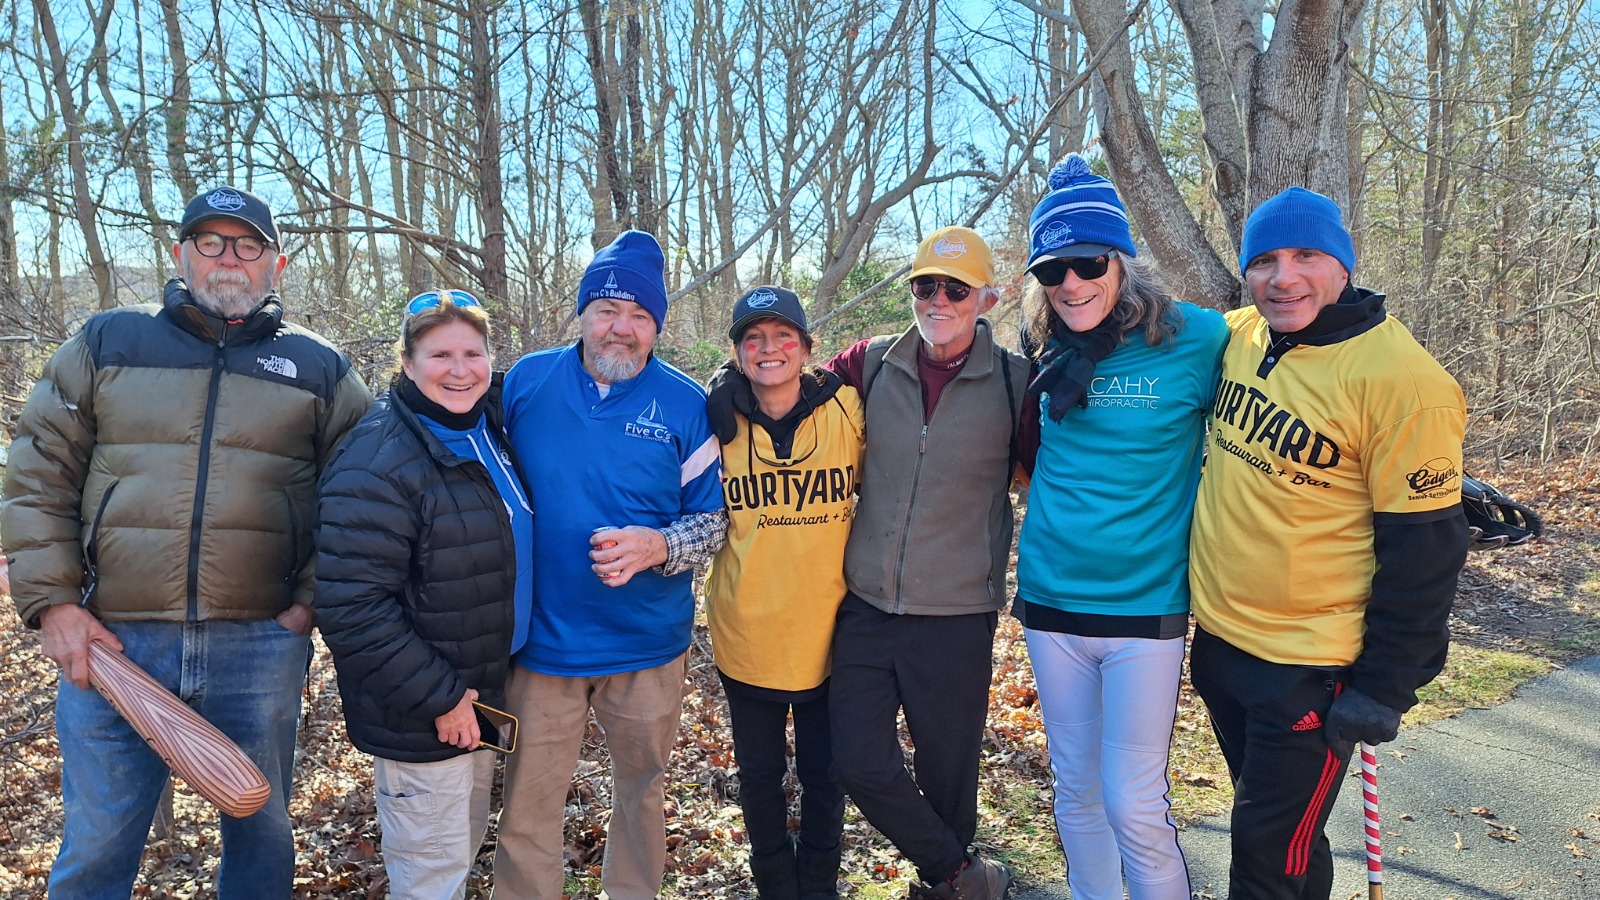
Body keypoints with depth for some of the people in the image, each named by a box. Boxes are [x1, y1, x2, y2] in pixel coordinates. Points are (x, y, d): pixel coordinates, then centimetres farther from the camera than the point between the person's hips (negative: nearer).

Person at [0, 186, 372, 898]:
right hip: (110, 643, 0)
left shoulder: (319, 369, 6)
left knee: (261, 832, 14)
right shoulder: (105, 343, 7)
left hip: (262, 645, 0)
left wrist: (314, 600, -4)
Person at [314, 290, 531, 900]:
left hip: (480, 696, 8)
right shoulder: (381, 461, -23)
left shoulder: (489, 432, 2)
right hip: (418, 718, -8)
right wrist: (438, 698, -21)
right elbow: (352, 607, -27)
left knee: (465, 846, 25)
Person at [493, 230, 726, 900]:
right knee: (530, 807, 9)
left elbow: (714, 520, -2)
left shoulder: (686, 405, -4)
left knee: (642, 789, 20)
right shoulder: (526, 381, -2)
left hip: (648, 643, 1)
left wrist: (657, 547, -21)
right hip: (542, 638, 0)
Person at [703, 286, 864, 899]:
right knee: (760, 773, 17)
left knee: (823, 772, 16)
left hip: (827, 628, 0)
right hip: (746, 632, 1)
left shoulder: (844, 408, -8)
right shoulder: (719, 422, -6)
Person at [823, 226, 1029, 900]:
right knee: (859, 762, 3)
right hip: (866, 605, 3)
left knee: (947, 774, 10)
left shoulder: (1016, 382, -6)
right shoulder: (872, 365, 1)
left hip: (956, 616, -2)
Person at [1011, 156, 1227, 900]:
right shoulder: (1052, 354, 2)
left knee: (1134, 807, 1)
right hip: (1051, 600, 4)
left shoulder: (1194, 338, -11)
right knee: (1076, 788, 16)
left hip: (1145, 608, -4)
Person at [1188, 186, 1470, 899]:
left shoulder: (1400, 380, -19)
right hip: (1217, 638, 6)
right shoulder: (1237, 336, -1)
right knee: (1268, 822, 24)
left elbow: (1423, 547, -16)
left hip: (1308, 670, -6)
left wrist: (1385, 687, -13)